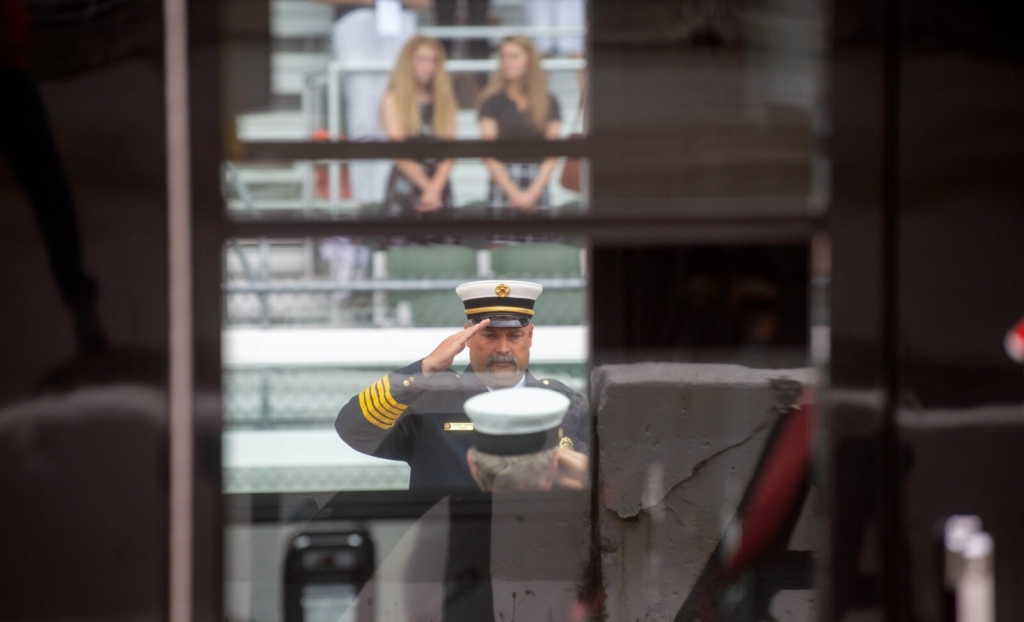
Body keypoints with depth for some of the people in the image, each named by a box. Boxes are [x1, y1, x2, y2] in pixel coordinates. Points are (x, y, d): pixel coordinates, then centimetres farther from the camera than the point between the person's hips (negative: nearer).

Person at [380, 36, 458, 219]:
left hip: (440, 188, 4)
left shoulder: (444, 101, 11)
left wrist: (435, 188, -14)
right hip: (405, 188, -4)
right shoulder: (393, 99, 0)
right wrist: (427, 188, -14)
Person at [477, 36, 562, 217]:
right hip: (503, 187, -1)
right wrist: (514, 194, -10)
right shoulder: (492, 102, 4)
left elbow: (552, 154, 4)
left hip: (538, 190, 1)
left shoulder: (549, 103, 9)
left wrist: (533, 193, -7)